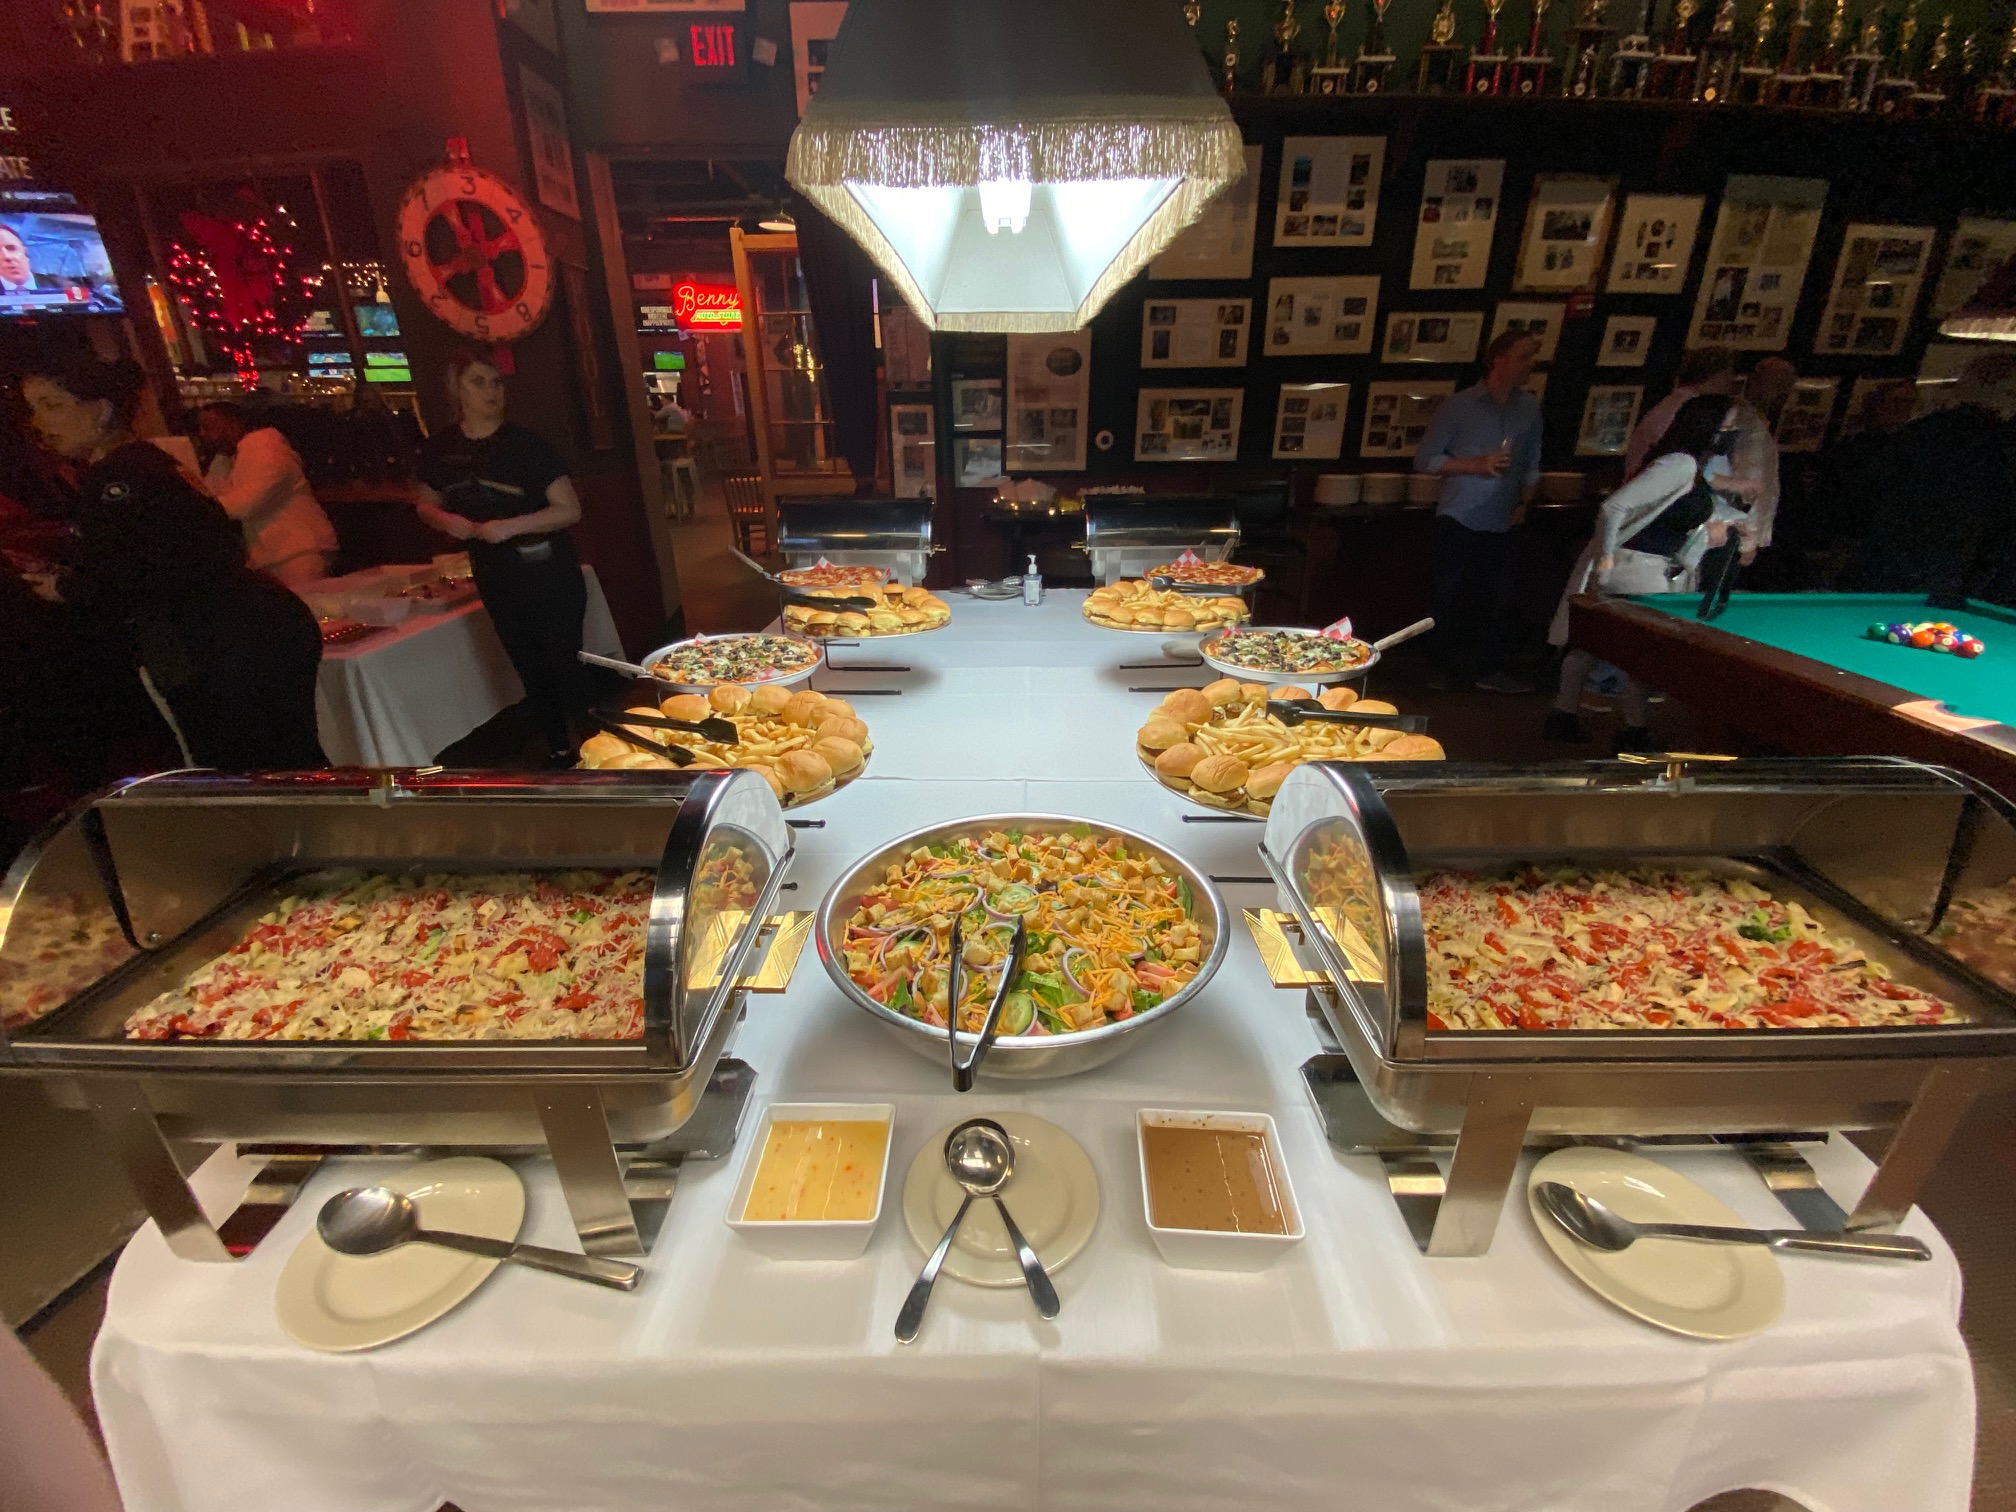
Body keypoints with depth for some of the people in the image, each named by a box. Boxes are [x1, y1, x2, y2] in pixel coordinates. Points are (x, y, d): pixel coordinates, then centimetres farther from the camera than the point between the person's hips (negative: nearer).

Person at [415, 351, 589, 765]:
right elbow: (426, 504, 17)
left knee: (565, 663, -3)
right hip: (495, 575, 5)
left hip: (546, 571, -5)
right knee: (530, 669, 14)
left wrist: (511, 525, -24)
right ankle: (559, 750, 29)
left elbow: (569, 509, -15)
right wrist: (446, 520, -5)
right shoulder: (440, 447, 3)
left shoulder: (526, 443, -10)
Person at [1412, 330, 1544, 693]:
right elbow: (1424, 460, -6)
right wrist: (1477, 464, -15)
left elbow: (1531, 465, 17)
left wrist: (1523, 502, 3)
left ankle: (1489, 669, 13)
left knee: (1498, 598, 2)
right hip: (1458, 519, -4)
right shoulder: (1459, 405, -4)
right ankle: (1444, 667, 17)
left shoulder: (1530, 408, 10)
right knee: (1450, 596, 3)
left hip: (1500, 524, 4)